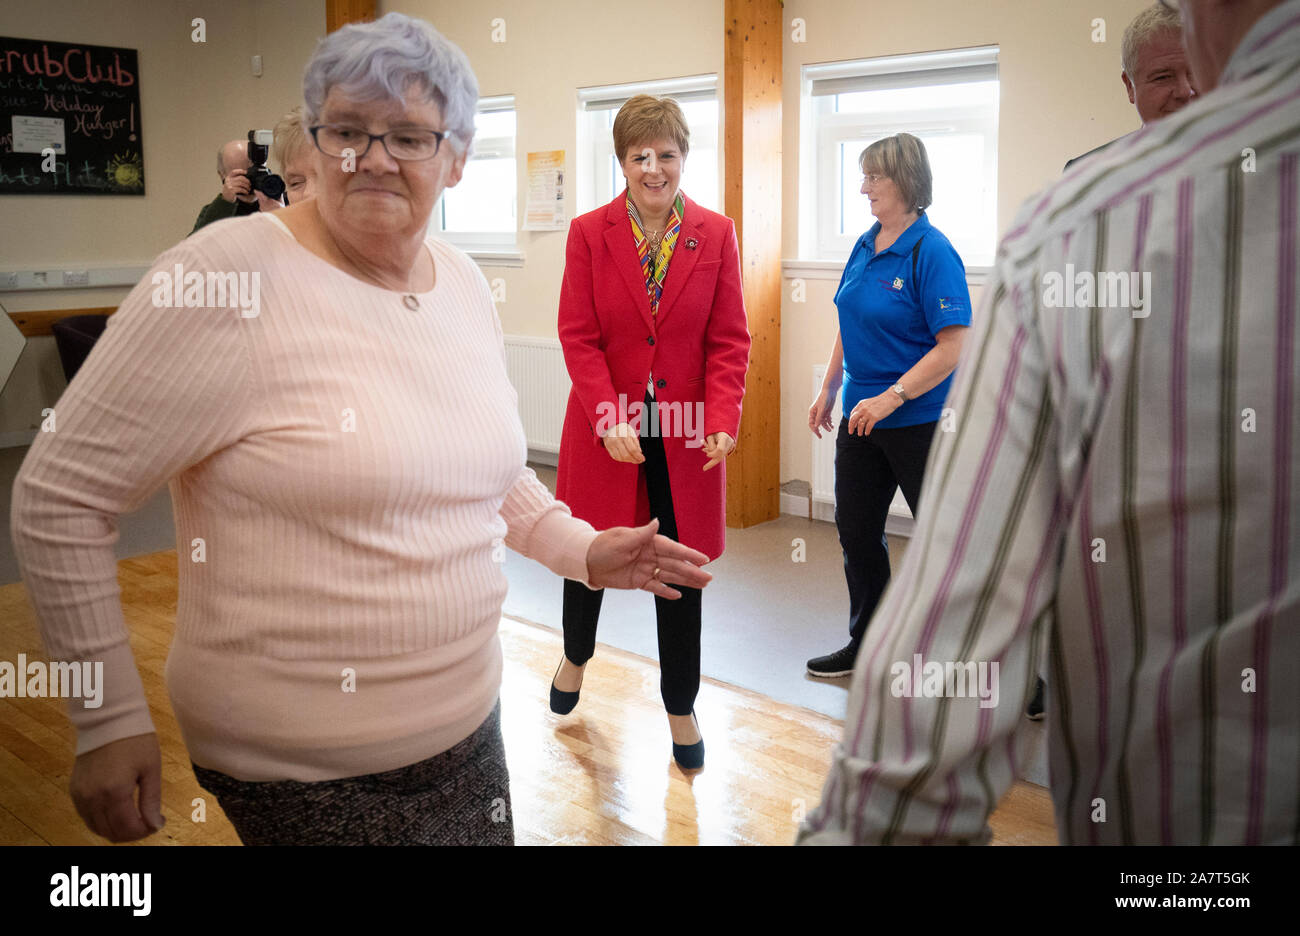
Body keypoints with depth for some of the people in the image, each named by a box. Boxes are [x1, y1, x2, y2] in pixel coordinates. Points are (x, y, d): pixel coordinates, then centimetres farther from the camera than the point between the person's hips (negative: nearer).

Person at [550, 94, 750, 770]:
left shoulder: (716, 235, 1)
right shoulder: (588, 233, -1)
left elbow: (730, 339, 0)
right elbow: (577, 337, -5)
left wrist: (721, 420, -14)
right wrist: (609, 418, -17)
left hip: (685, 435, 0)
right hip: (607, 429, 0)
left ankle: (680, 709, 25)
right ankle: (576, 656, 45)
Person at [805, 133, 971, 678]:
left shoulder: (932, 253, -16)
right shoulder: (865, 246, 7)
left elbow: (953, 346, -20)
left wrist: (891, 397, -24)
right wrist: (829, 391, 13)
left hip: (920, 422, -7)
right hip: (862, 417, 8)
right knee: (855, 531, 13)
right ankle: (867, 644, 31)